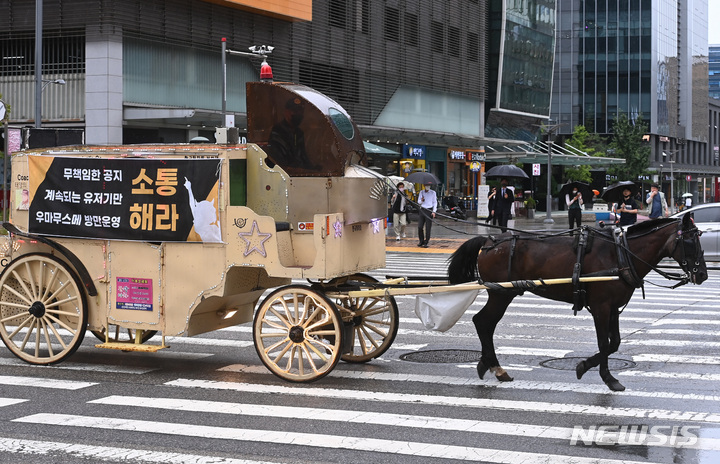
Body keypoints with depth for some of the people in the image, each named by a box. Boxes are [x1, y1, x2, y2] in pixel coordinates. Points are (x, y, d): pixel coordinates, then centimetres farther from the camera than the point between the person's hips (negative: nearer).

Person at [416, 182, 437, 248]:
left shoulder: (433, 193, 3)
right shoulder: (421, 192, 11)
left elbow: (435, 202, 5)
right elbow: (418, 202, 12)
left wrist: (434, 211, -5)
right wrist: (421, 200, -12)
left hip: (429, 211, -3)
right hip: (422, 210, 3)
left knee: (428, 228, -4)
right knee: (420, 227, -1)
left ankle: (426, 243, 1)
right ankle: (421, 241, 13)